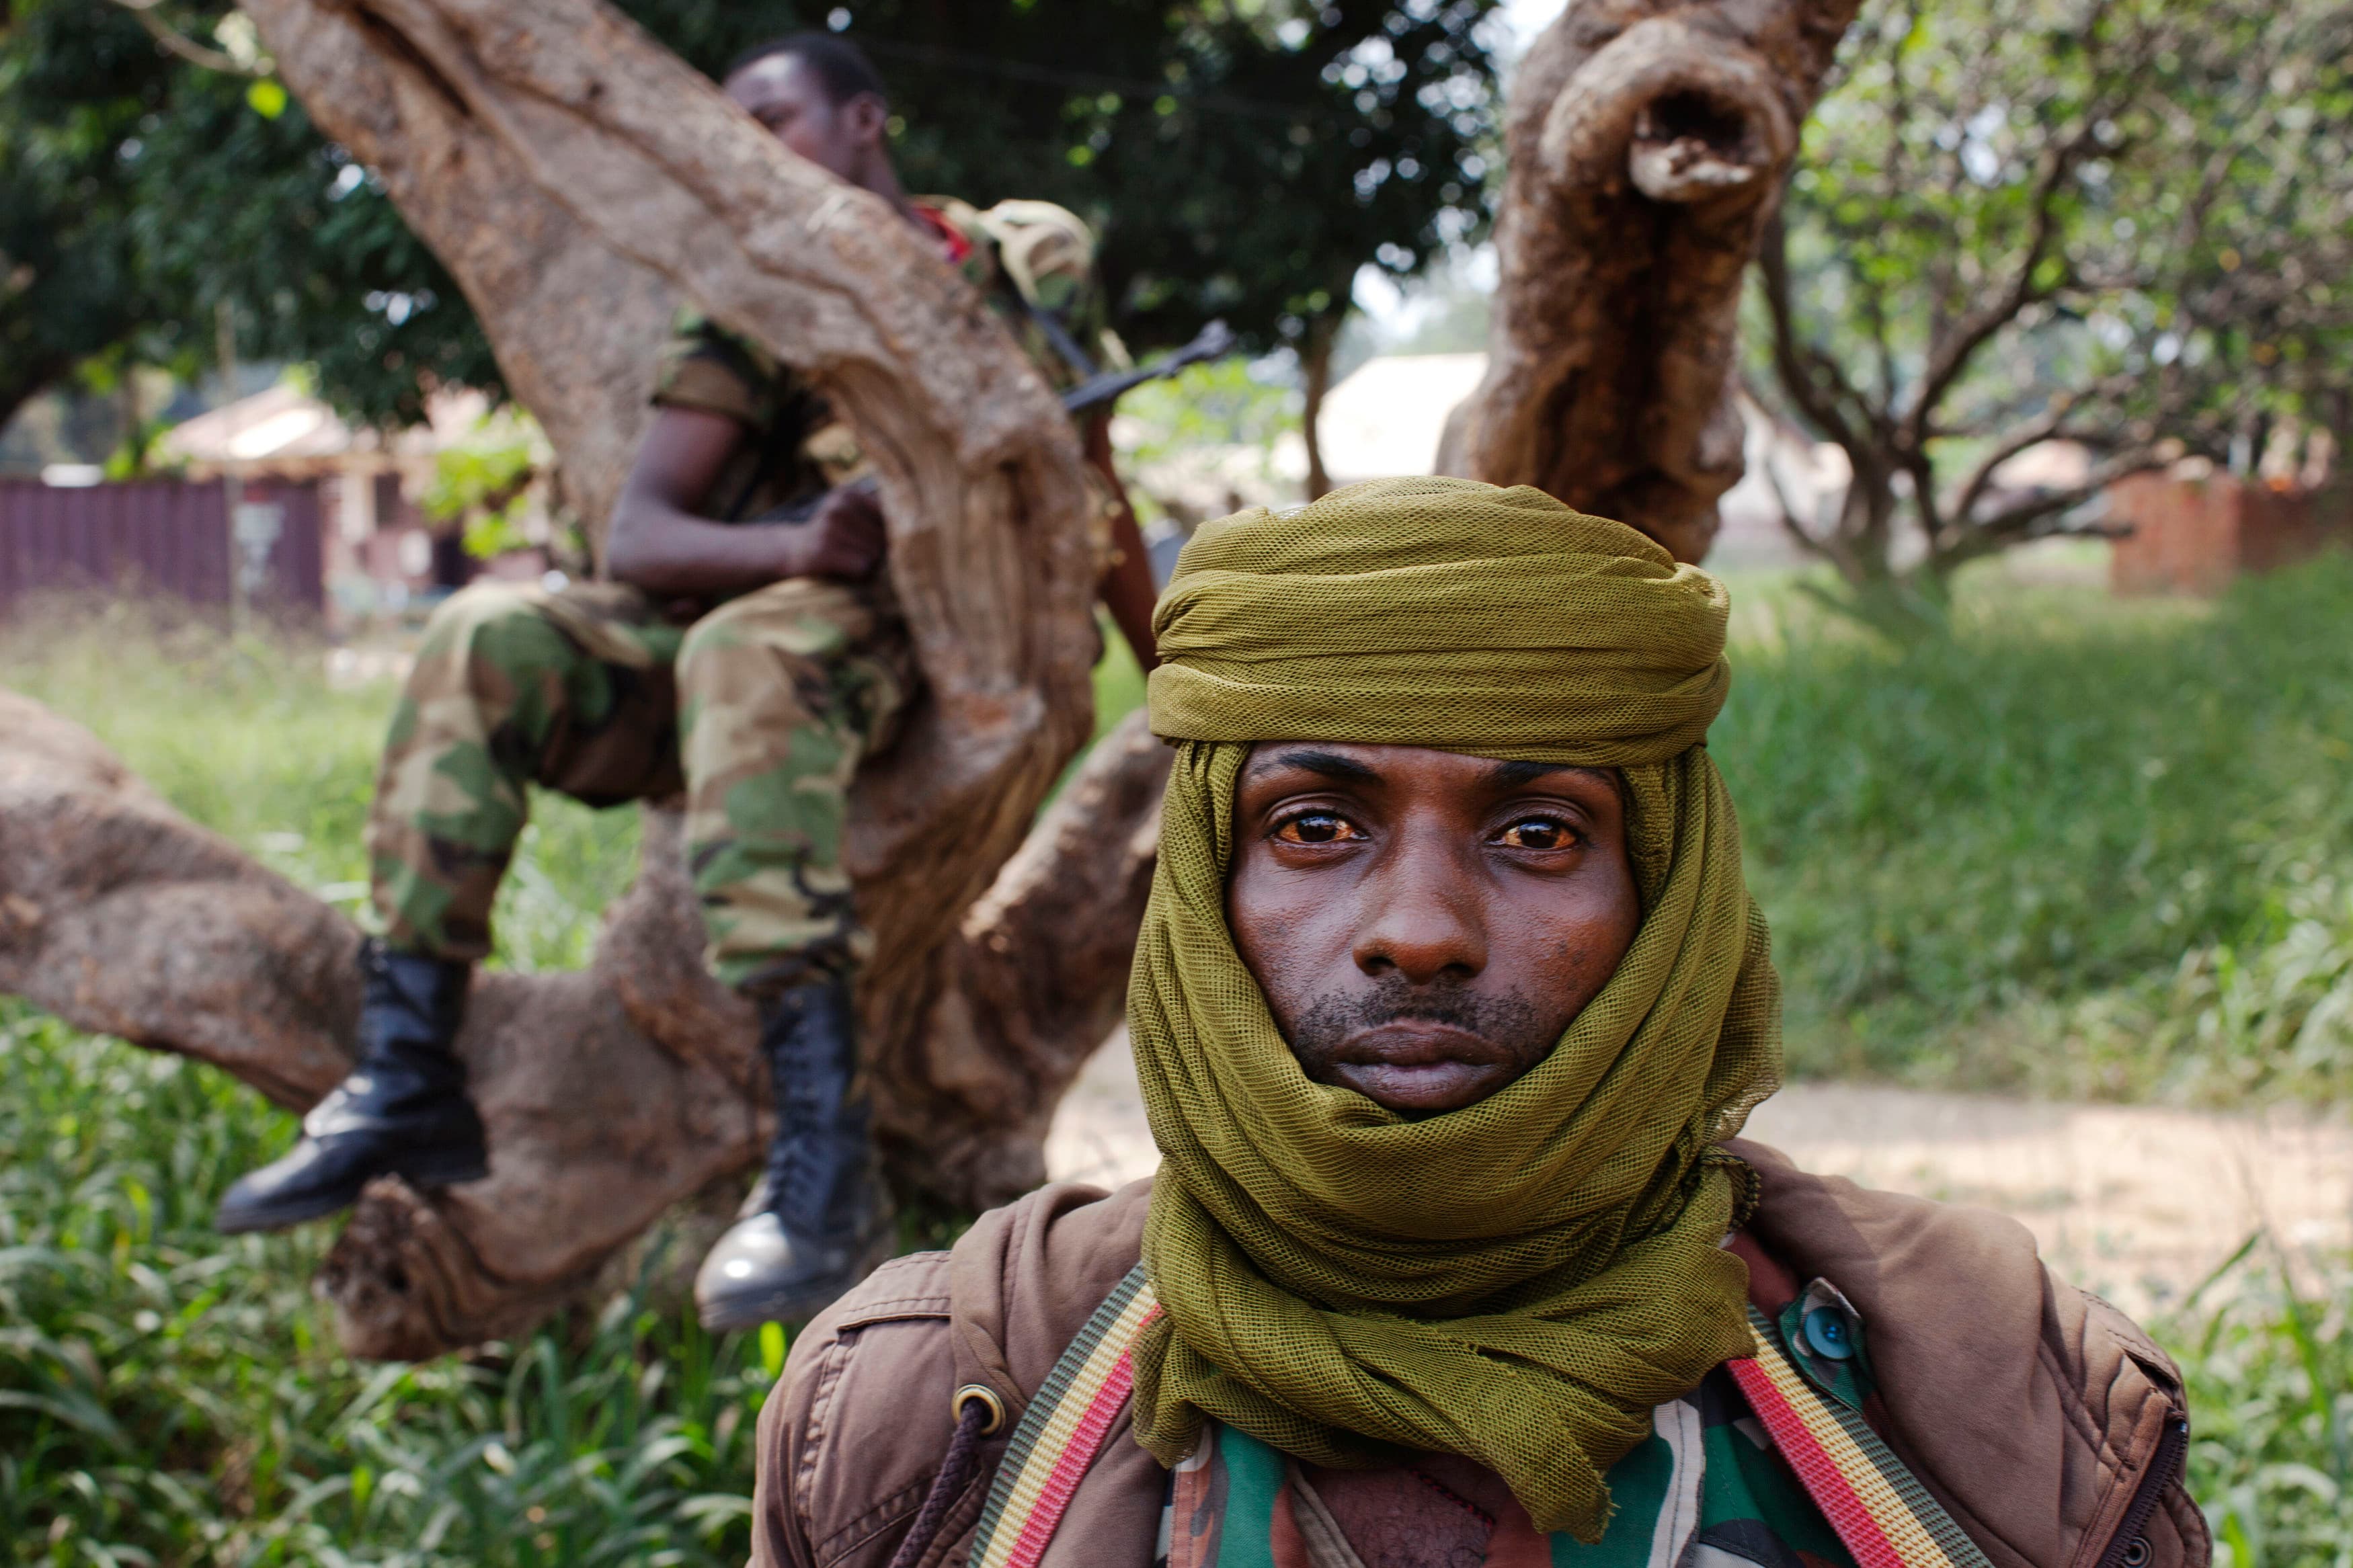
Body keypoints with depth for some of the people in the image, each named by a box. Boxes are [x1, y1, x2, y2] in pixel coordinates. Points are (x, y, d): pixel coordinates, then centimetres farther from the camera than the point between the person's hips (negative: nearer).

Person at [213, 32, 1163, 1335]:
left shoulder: (1035, 263, 11)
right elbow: (638, 540, -2)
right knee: (487, 639, -22)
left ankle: (824, 1164, -48)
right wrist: (799, 545, -23)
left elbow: (1095, 491, 22)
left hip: (959, 653, -3)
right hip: (743, 619, 4)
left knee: (745, 656, -38)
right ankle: (408, 1085, -21)